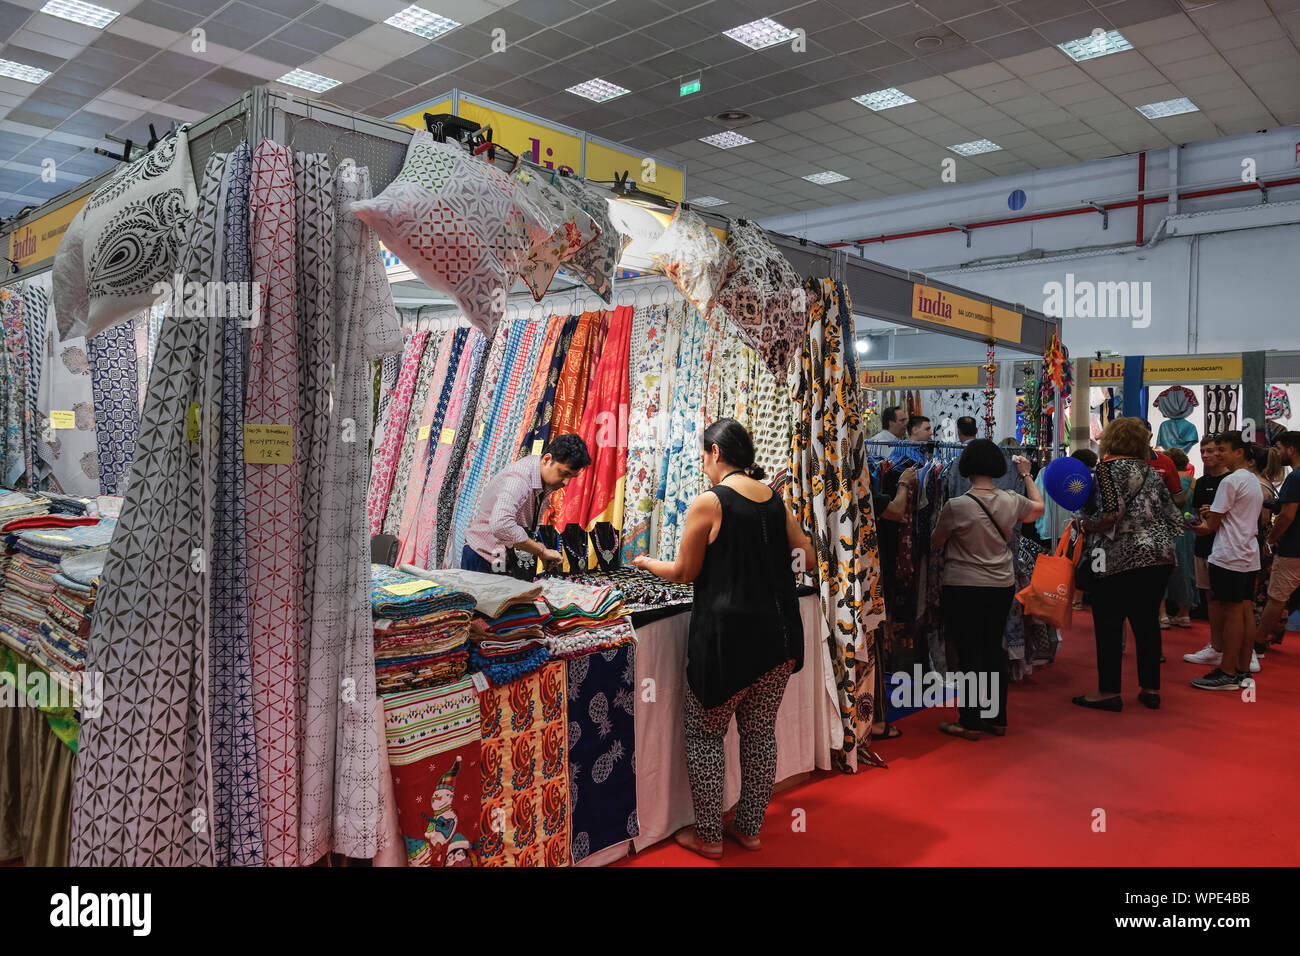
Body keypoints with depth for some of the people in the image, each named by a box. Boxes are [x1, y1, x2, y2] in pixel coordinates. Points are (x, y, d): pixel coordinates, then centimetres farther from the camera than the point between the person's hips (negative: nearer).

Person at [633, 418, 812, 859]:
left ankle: (708, 836, 20)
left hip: (727, 638, -6)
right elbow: (807, 558, 11)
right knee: (761, 731, 17)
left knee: (705, 735, 11)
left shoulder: (708, 502, -12)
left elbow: (684, 572, -5)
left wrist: (648, 563, 14)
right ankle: (749, 828, 29)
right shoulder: (775, 500, 5)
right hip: (778, 636, 6)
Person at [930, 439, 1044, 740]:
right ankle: (997, 719, 24)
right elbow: (1038, 507, 20)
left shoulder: (955, 506, -17)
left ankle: (970, 722, 11)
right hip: (1002, 587, 5)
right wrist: (1026, 474, 32)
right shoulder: (1011, 501, -3)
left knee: (969, 654, 3)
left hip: (963, 588, -5)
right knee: (994, 652, 15)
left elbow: (935, 542, -2)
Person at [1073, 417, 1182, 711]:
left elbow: (1113, 513, -19)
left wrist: (1086, 525, -4)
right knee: (1147, 622, 13)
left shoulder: (1108, 467, -8)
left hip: (1119, 557, -7)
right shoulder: (1151, 471, 14)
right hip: (1159, 556, 7)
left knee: (1108, 625, 0)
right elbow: (1170, 514, 14)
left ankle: (1108, 691, 5)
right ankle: (1150, 688, 18)